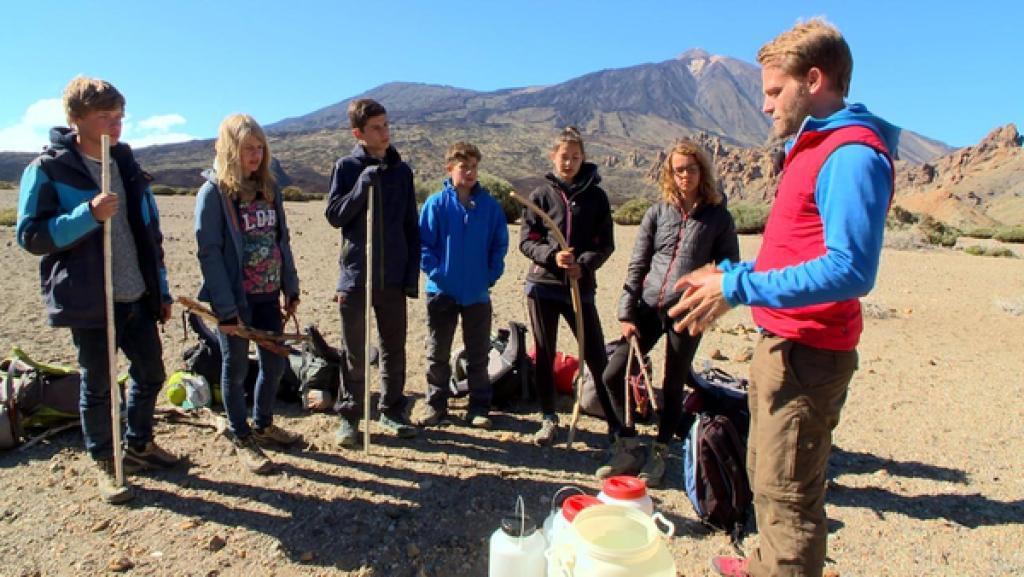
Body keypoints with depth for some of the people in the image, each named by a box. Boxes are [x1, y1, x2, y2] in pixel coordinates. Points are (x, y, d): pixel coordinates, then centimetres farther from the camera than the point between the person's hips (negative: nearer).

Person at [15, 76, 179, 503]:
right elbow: (30, 236, -11)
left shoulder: (127, 164, 9)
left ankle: (139, 445, 35)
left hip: (137, 296, 5)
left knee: (151, 372, 14)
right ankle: (104, 462, 27)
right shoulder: (48, 170, -7)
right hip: (89, 302, -5)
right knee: (97, 385, 8)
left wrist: (161, 290, 12)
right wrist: (88, 214, -25)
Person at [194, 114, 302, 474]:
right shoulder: (213, 192, -9)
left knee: (276, 364, 13)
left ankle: (262, 425, 34)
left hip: (268, 296, 6)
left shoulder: (268, 188, 8)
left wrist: (290, 288, 10)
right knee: (236, 369, 9)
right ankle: (242, 439, 24)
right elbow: (208, 252, -14)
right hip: (236, 299, -5)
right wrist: (225, 308, -18)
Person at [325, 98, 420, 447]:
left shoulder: (401, 171, 7)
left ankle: (392, 411, 25)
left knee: (394, 349, 10)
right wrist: (362, 186, -17)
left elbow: (411, 228, 7)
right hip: (356, 275, -2)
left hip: (393, 277, 3)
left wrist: (412, 276, 1)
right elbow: (334, 216, -6)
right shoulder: (346, 167, 1)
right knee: (354, 353, 6)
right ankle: (349, 417, 19)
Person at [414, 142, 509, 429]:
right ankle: (435, 404, 25)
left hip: (478, 292, 1)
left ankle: (479, 408, 22)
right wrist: (435, 271, -12)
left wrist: (492, 274, -3)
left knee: (478, 354, 10)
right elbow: (423, 243, -4)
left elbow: (500, 245, 5)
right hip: (442, 291, -1)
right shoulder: (436, 203, -6)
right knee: (437, 353, 11)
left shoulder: (490, 205, 0)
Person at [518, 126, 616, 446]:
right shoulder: (541, 194, 2)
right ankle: (548, 418, 23)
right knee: (544, 354, 8)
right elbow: (526, 241, 0)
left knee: (596, 354, 1)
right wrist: (552, 256, -17)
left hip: (581, 286, 0)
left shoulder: (595, 196, 4)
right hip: (542, 284, 1)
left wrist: (584, 264, -15)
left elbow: (606, 244, 3)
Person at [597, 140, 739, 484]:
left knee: (673, 386, 7)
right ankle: (628, 449, 16)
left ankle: (658, 456, 25)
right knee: (612, 375, -2)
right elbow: (637, 266, 5)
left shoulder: (718, 217, 2)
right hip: (648, 309, 3)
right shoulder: (658, 213, 6)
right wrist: (626, 314, -1)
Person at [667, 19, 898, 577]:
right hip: (781, 343, 10)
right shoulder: (812, 146, 15)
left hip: (806, 354, -10)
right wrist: (729, 274, 14)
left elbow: (850, 270, -26)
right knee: (766, 474, 23)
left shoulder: (852, 153, -16)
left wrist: (738, 288, -28)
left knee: (788, 494, -1)